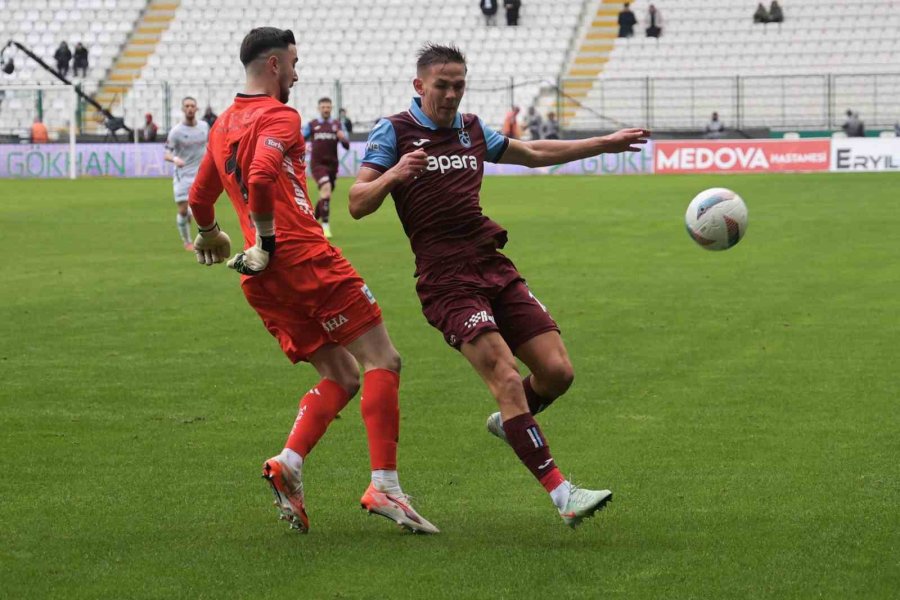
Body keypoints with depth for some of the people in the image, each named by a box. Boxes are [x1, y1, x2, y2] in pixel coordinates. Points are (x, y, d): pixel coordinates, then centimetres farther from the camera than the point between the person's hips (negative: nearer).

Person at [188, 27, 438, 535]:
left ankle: (290, 462, -9)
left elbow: (200, 197, 32)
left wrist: (210, 235, 51)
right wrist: (267, 243, -13)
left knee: (341, 378, 13)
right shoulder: (279, 117, -5)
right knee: (383, 361, -5)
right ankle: (384, 486, -16)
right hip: (307, 259, -8)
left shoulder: (222, 126, 20)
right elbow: (261, 178, -23)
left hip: (263, 281, 8)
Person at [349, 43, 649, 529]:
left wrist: (607, 143, 33)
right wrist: (392, 175, -27)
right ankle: (561, 494, -21)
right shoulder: (393, 131, 0)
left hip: (495, 269, 6)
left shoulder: (472, 129, 17)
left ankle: (509, 422, 28)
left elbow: (534, 154, 33)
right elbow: (357, 205, -7)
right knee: (507, 377, -20)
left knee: (557, 371, -4)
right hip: (447, 283, -6)